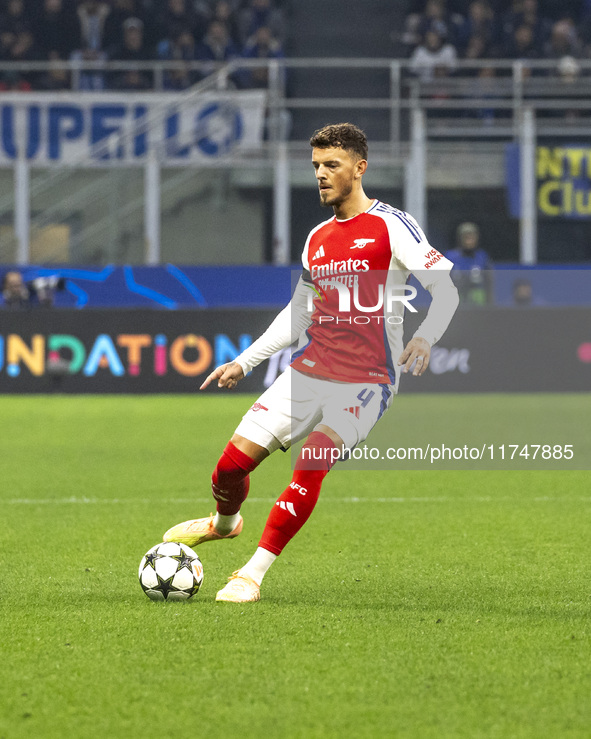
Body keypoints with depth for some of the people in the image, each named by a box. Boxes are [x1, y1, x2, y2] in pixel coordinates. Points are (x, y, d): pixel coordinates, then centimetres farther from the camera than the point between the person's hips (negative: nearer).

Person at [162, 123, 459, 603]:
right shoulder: (318, 239, 15)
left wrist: (425, 338, -27)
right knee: (232, 463, -2)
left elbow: (446, 291, -9)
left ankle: (252, 575, -18)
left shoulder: (392, 226, -5)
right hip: (309, 370, 5)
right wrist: (244, 363, 20)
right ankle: (225, 522, 32)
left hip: (366, 380, -5)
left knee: (311, 464, -25)